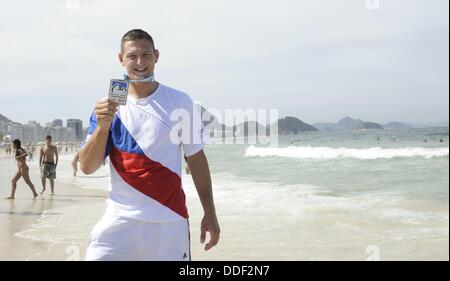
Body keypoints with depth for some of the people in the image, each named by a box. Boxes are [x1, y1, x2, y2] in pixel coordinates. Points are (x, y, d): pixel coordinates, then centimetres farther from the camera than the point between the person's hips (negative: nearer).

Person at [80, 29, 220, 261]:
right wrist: (102, 127, -17)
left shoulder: (180, 102, 1)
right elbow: (87, 168, -1)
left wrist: (210, 213, 3)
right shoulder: (108, 106, 4)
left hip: (169, 222, 0)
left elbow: (195, 158, 5)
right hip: (119, 220, 1)